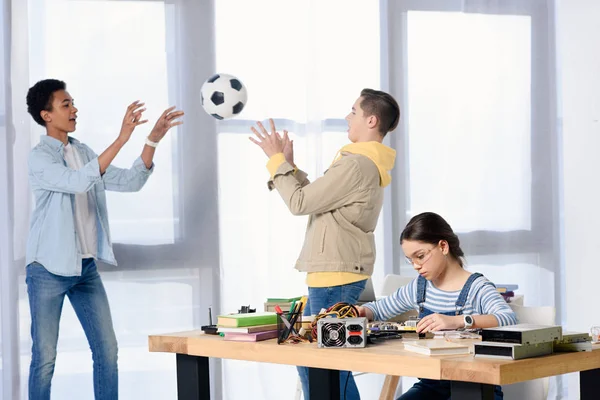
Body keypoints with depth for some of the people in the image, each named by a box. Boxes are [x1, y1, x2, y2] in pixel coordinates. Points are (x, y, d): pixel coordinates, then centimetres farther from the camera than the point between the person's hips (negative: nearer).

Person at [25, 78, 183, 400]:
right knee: (45, 356, -1)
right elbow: (79, 182, -29)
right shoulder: (39, 157, -12)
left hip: (86, 267, 7)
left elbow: (130, 182, 6)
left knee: (106, 349, 5)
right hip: (49, 269, -7)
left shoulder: (83, 153, 10)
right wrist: (121, 139, -34)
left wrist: (153, 140, -6)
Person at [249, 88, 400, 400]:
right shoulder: (368, 162, 15)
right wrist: (288, 165, 14)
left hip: (336, 276, -10)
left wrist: (277, 161, -6)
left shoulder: (356, 165, -18)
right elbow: (315, 198, 16)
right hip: (333, 273, 10)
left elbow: (300, 203, -15)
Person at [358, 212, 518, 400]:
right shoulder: (420, 287, 10)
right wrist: (364, 312, 0)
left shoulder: (477, 288, -9)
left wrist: (458, 321, -43)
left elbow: (509, 319, -29)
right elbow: (379, 308, 26)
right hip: (432, 385, 6)